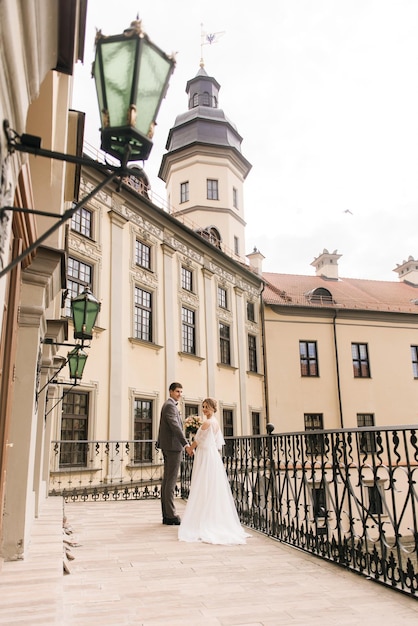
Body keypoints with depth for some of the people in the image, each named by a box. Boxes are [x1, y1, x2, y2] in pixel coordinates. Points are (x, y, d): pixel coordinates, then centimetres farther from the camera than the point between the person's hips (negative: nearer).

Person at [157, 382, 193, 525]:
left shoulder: (168, 405, 19)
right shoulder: (170, 406, -14)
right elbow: (175, 426, -25)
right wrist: (186, 445, -32)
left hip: (168, 447, 11)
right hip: (173, 446, -11)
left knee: (166, 480, 10)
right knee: (171, 481, -8)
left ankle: (166, 515, 15)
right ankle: (171, 515, -5)